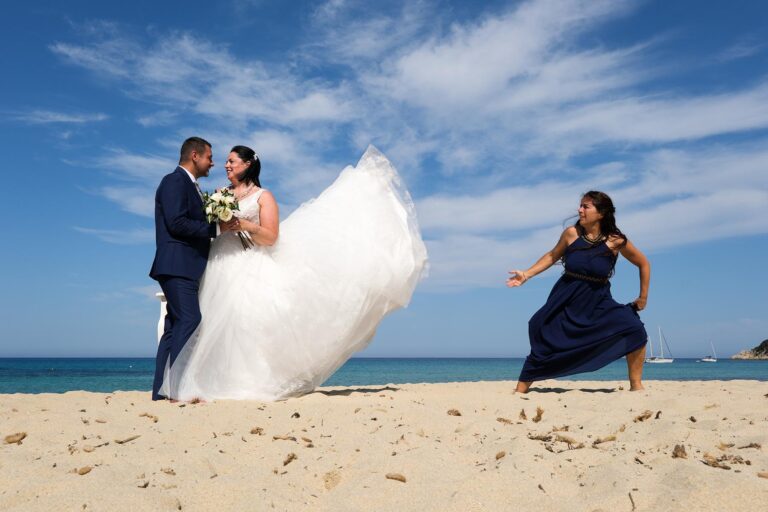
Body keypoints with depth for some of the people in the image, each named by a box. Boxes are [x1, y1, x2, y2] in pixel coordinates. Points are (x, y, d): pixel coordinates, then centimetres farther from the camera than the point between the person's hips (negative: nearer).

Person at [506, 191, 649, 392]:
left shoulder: (615, 241, -11)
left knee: (634, 329, -18)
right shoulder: (571, 233, -8)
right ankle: (521, 389, 14)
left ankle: (636, 385, -1)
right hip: (566, 301, 0)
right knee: (543, 340, -1)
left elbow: (643, 264, 3)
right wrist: (526, 274, 2)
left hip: (597, 302, 0)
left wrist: (643, 297, 4)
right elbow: (552, 256, 8)